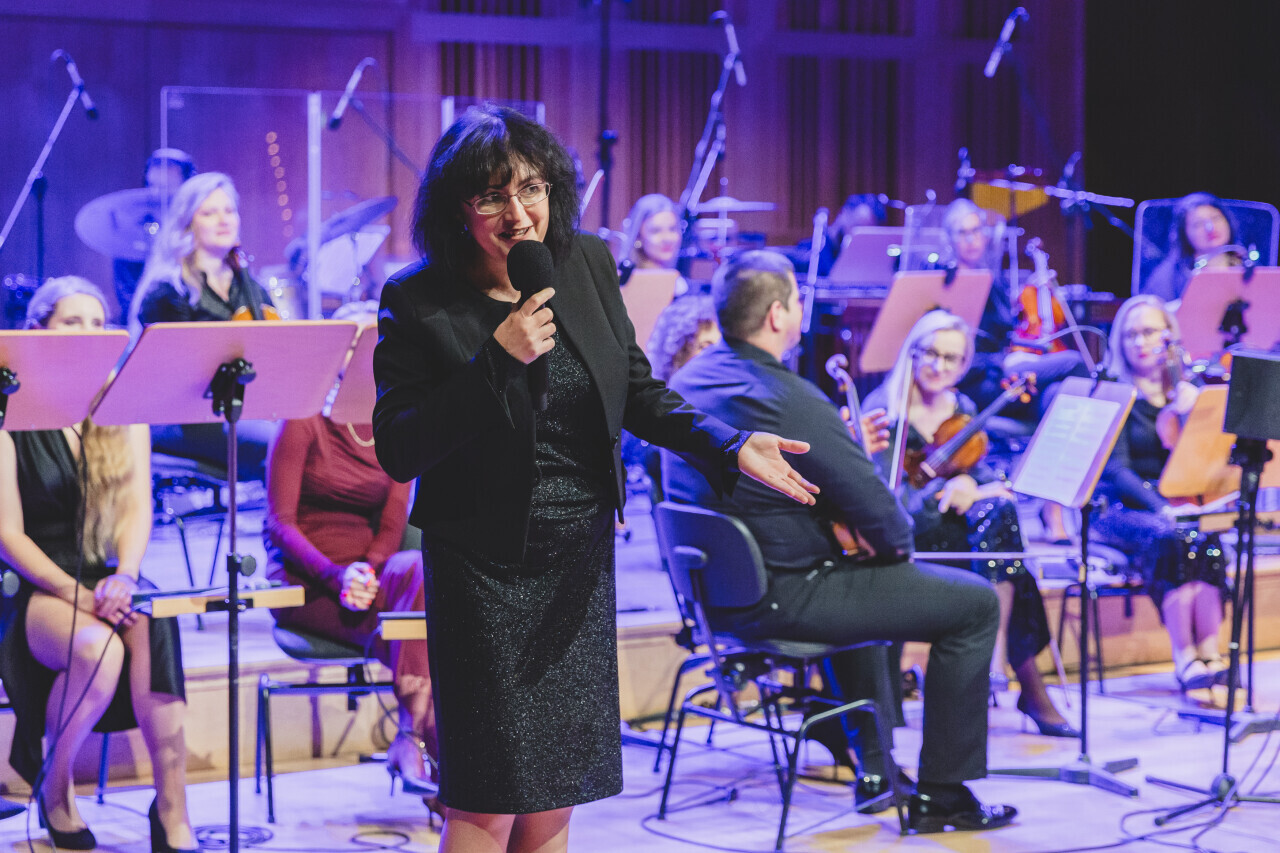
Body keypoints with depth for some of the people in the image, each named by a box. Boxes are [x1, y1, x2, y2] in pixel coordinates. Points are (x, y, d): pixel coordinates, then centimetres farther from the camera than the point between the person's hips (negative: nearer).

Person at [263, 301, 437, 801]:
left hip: (369, 576, 4)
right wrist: (336, 576, -24)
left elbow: (392, 526, 5)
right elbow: (279, 524, -8)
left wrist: (367, 571, -18)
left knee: (416, 570, -32)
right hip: (303, 584, -4)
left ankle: (409, 742, -34)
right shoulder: (304, 422, -2)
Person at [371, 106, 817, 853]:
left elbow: (639, 394, 10)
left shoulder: (587, 266, 0)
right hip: (485, 565, -5)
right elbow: (396, 452, -19)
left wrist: (730, 446, -4)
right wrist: (495, 362, -27)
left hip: (582, 563, 5)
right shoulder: (418, 303, -14)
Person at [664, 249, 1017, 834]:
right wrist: (897, 541, 1)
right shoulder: (788, 399, -25)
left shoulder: (687, 379, 3)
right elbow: (883, 522, -22)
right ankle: (942, 795, 7)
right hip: (780, 598, -9)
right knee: (974, 602, 2)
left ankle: (875, 764, 43)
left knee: (857, 577, 38)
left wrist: (847, 447, 7)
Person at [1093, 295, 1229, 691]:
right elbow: (1115, 469, -11)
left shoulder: (1185, 393, 11)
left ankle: (1210, 654, -33)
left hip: (1175, 505, 4)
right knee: (1170, 538, -34)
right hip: (1122, 509, -3)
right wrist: (1159, 507, -25)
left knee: (1205, 540, -29)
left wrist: (1189, 413, -12)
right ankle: (1184, 655, -30)